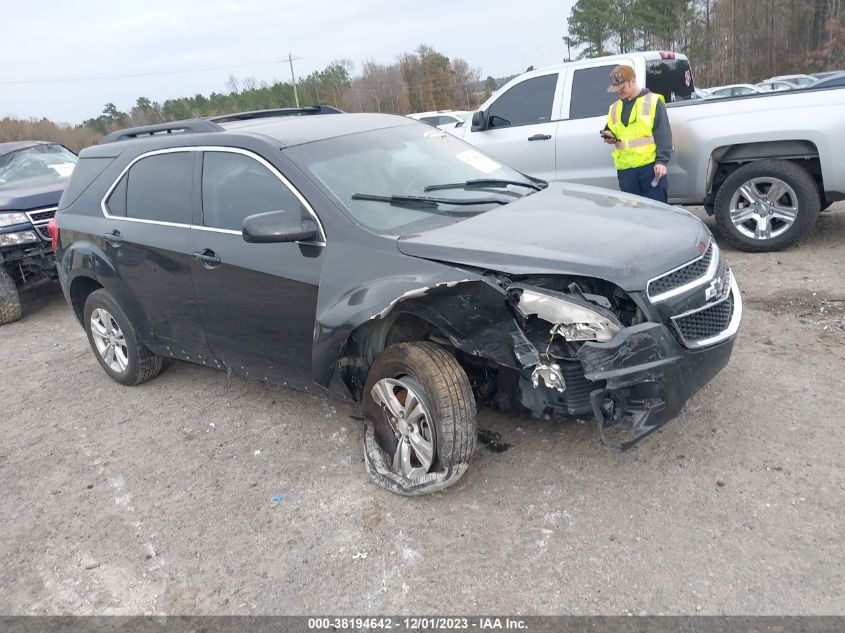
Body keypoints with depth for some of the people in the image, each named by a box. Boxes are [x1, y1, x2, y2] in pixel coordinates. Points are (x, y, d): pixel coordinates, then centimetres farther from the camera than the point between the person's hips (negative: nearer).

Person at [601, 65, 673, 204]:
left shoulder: (653, 101, 1)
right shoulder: (614, 108, 16)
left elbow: (663, 135, -3)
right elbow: (611, 131, 27)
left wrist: (662, 161, -13)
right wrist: (609, 137, 3)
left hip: (651, 166, -4)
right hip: (625, 169, 4)